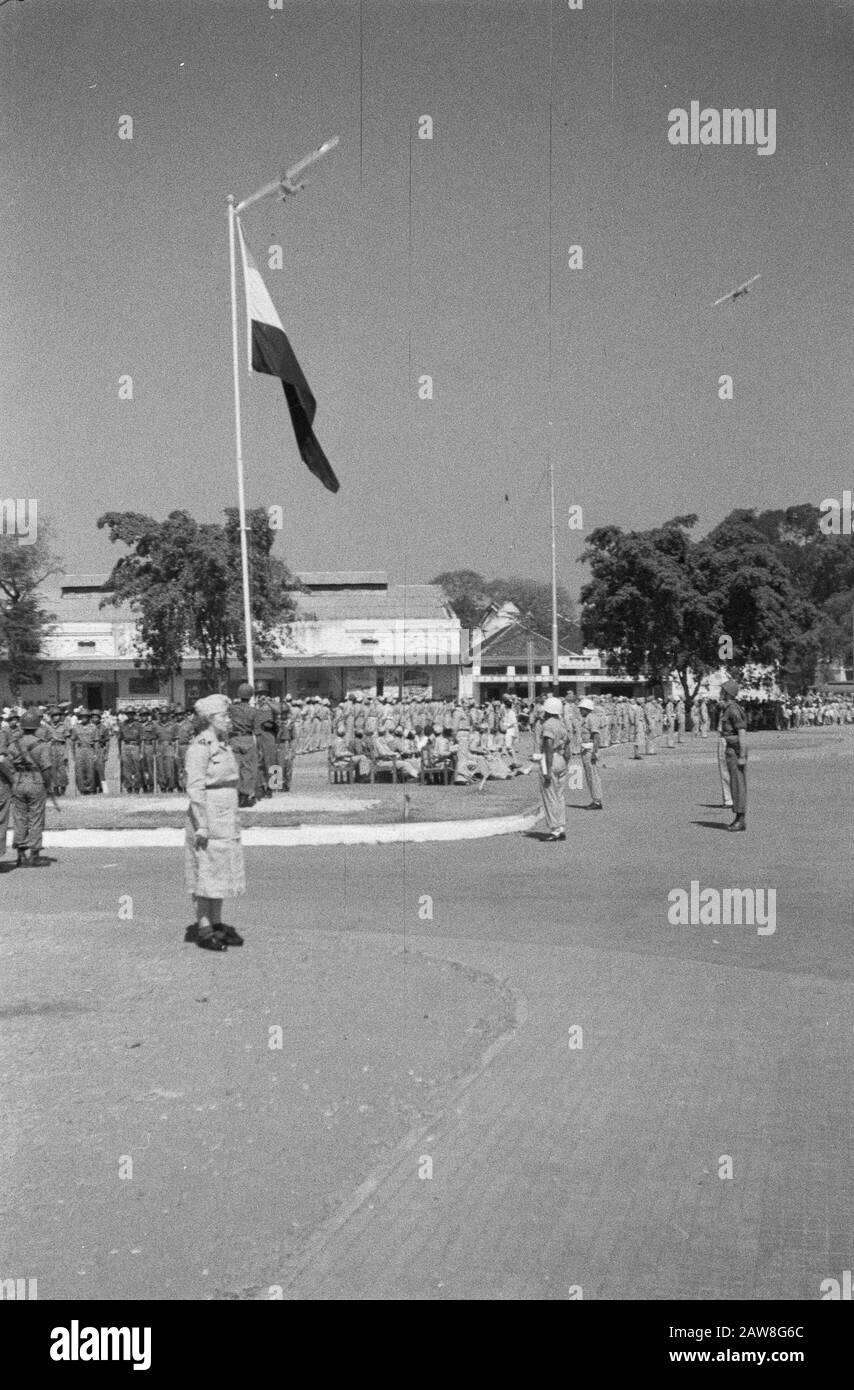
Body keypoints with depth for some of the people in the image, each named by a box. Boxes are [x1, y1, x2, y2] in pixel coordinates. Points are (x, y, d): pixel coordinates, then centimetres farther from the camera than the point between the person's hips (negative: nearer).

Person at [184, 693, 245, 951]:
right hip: (207, 816, -9)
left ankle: (217, 923, 20)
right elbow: (195, 788, -19)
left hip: (225, 818, 9)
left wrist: (233, 819, 19)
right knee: (206, 870, -2)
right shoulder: (200, 746, -15)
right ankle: (204, 929, 4)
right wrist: (201, 825, -22)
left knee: (222, 870, 12)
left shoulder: (222, 744, 12)